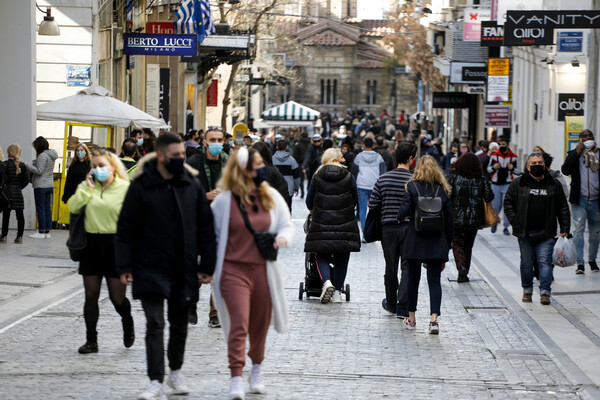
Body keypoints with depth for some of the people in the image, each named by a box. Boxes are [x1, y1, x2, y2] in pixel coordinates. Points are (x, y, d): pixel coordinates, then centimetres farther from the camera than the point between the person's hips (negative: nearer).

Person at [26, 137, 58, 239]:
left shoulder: (42, 156, -15)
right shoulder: (51, 156, 13)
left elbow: (39, 171, -18)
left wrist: (27, 165, -10)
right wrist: (30, 166, 13)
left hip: (41, 186, -9)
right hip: (49, 185, 9)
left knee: (40, 209, -4)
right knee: (48, 208, 9)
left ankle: (41, 232, -3)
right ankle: (47, 231, 10)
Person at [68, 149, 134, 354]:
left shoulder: (125, 188, -4)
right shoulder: (87, 186, 10)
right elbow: (73, 207, -4)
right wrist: (87, 187, -9)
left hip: (115, 244, -4)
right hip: (92, 244, 4)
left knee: (117, 297, 0)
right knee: (91, 295, 4)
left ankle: (127, 322, 32)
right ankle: (91, 340, 11)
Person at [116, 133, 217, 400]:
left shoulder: (192, 185, 3)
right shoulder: (141, 186, -6)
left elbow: (205, 227, 7)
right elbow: (126, 228, -3)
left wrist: (207, 264, 3)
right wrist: (125, 266, -7)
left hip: (183, 269, 3)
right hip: (151, 268, -3)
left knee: (179, 324, 15)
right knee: (155, 325, -7)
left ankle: (175, 372, 34)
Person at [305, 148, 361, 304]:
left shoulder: (317, 177, 1)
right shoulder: (349, 177, 1)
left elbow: (309, 201, 7)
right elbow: (355, 200, 9)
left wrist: (315, 212, 29)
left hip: (321, 223, 0)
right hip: (345, 224, 0)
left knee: (321, 255, 7)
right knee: (341, 257, 10)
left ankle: (326, 282, -18)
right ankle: (337, 292, 10)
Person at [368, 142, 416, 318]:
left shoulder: (383, 179, -1)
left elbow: (372, 205, 2)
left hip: (388, 228, 3)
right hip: (409, 228, -3)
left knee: (391, 267, 15)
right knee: (408, 267, 0)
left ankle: (391, 304, 28)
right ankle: (403, 307, -10)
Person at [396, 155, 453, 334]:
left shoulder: (412, 187, -5)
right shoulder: (443, 190, 3)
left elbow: (405, 210, -15)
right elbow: (449, 219, 4)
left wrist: (400, 217, 9)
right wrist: (447, 244, 12)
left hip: (415, 241, -1)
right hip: (437, 243, 1)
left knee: (413, 279, 13)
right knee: (434, 281, 1)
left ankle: (411, 318, 21)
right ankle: (434, 318, -14)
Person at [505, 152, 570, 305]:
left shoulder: (554, 184, 7)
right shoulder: (518, 183, 4)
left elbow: (563, 208, 11)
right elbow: (508, 203, 10)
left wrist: (564, 229, 5)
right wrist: (515, 221, -1)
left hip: (546, 234, 0)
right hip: (525, 232, 0)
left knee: (545, 261, -6)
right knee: (526, 263, 8)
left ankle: (545, 292, -5)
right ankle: (527, 291, 22)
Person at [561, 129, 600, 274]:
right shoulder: (574, 154, 5)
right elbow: (565, 170, -10)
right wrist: (577, 153, -13)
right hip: (580, 199, -2)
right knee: (578, 230, -10)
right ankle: (580, 263, -11)